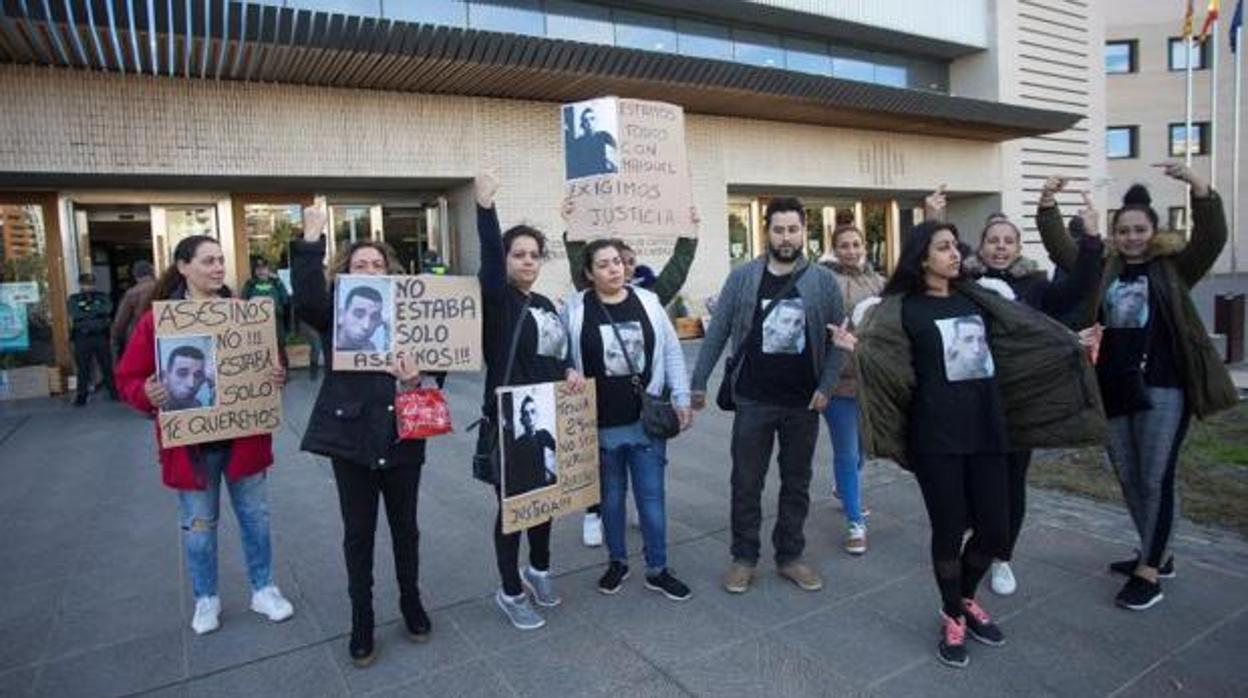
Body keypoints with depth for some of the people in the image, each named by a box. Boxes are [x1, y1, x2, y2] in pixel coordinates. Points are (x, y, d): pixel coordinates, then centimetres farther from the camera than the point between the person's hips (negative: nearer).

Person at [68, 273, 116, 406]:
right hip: (82, 338, 0)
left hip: (101, 336, 0)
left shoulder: (102, 296, 9)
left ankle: (115, 392, 10)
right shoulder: (74, 299, 11)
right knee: (83, 369, 3)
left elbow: (107, 309, -10)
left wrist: (87, 310, -8)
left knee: (107, 366, 4)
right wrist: (96, 312, -7)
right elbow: (75, 316, -6)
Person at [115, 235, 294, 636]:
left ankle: (263, 590, 31)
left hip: (245, 436, 2)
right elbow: (128, 379, -5)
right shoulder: (156, 320, -8)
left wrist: (278, 376, -16)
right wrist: (147, 395, -26)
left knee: (255, 517, 13)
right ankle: (206, 599, 34)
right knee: (198, 525, 14)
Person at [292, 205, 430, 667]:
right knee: (358, 532, 10)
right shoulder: (335, 314, -2)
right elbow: (305, 300, -24)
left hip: (402, 437, 2)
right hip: (351, 437, -1)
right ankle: (361, 619, 28)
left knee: (404, 526, 15)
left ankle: (411, 603, 36)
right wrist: (311, 240, -30)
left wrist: (416, 381, -19)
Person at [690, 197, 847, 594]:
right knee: (746, 482, 8)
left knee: (796, 482, 14)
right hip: (753, 400, -1)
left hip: (803, 401, 1)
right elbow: (717, 333, 0)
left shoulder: (823, 281, 0)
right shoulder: (743, 277, -1)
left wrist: (826, 386, -7)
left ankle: (790, 556, 30)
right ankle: (744, 558, 24)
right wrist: (698, 383, -2)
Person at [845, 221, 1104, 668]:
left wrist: (1074, 345, 19)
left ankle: (966, 598, 36)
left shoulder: (977, 299, 12)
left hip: (986, 432, 5)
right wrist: (858, 349, -30)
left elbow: (1029, 335, 23)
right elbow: (895, 368, -13)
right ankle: (952, 618, 26)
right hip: (937, 438, -5)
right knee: (949, 529, 3)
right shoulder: (903, 309, -3)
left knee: (996, 531, 8)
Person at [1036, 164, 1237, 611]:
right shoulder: (1102, 269, 10)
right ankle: (1157, 556, 32)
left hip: (1162, 389, -4)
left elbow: (1211, 238, -15)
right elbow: (1059, 248, 3)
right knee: (1128, 479, 13)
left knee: (1156, 480, 0)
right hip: (1113, 390, 5)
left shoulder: (1174, 267, 1)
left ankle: (1149, 573, 10)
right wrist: (1047, 204, -10)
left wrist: (1197, 185, -27)